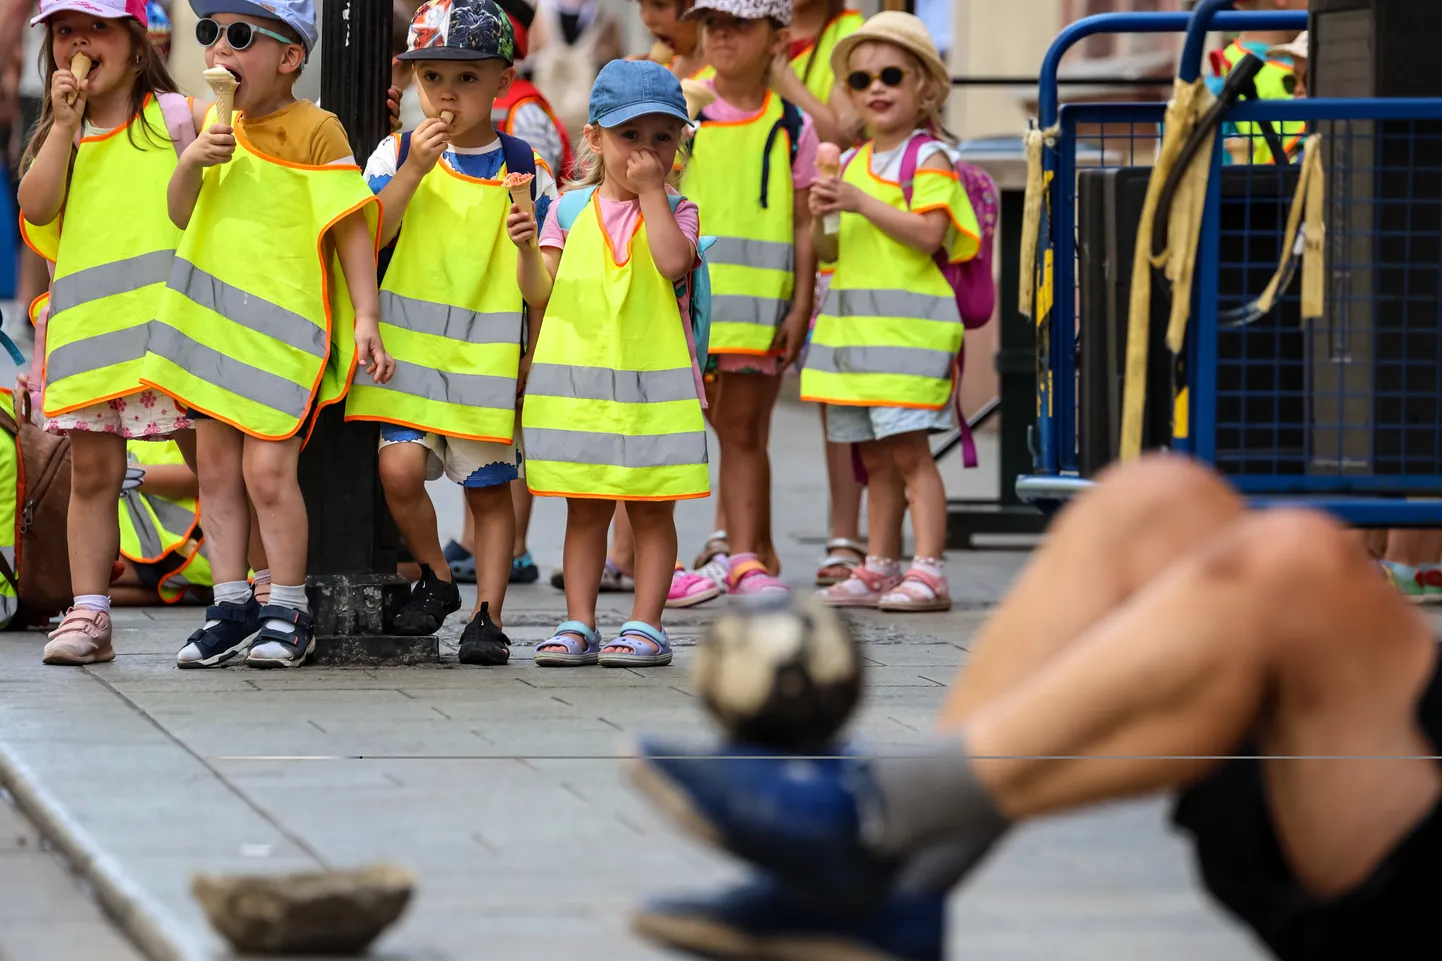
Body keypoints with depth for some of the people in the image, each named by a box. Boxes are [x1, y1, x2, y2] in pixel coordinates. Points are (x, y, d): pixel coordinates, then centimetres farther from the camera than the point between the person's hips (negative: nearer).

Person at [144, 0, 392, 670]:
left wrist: (366, 319, -14)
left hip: (285, 326, -7)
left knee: (267, 469, -10)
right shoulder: (216, 124, 12)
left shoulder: (315, 130, -8)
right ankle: (232, 606, 16)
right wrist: (191, 162, -7)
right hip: (215, 322, 7)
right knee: (216, 466, 8)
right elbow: (181, 216, 13)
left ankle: (288, 612, 1)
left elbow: (352, 228, -9)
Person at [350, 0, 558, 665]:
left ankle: (487, 614, 12)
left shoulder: (525, 170, 2)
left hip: (490, 359, 0)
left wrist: (535, 366, -5)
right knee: (400, 468, -14)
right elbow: (364, 238, -9)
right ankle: (435, 578, 9)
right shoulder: (397, 155, 2)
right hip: (408, 348, 0)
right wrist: (414, 170, -17)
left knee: (489, 487, 4)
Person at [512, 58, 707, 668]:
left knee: (652, 507, 2)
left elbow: (674, 262, -19)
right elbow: (540, 294, 3)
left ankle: (646, 626, 6)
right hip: (575, 381, 2)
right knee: (585, 508, 7)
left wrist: (652, 191, -13)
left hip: (654, 383, -2)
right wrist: (527, 249, -15)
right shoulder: (571, 210, 7)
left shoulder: (675, 211, 3)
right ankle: (578, 625, 11)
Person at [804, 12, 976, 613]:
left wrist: (862, 203, -19)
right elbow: (830, 253, 20)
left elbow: (930, 233, -16)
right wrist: (821, 224, -2)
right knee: (875, 456, 9)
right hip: (853, 325, 7)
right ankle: (878, 569, 12)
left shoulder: (930, 158, -4)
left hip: (908, 324, -7)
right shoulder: (853, 163, 18)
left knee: (908, 448, -12)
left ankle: (928, 571, -13)